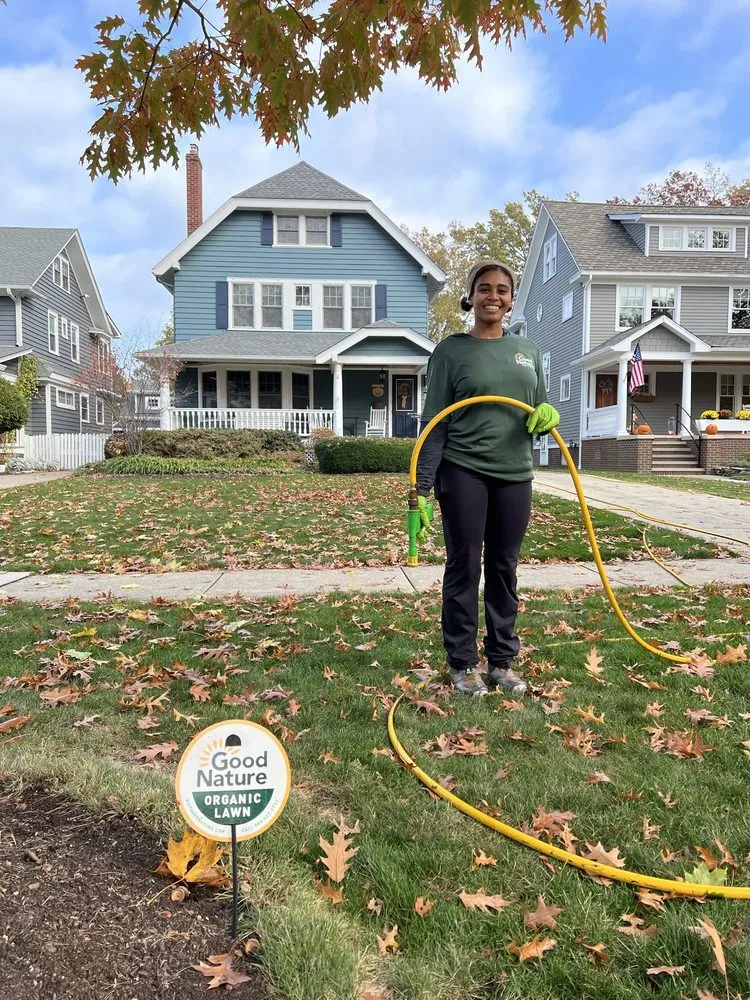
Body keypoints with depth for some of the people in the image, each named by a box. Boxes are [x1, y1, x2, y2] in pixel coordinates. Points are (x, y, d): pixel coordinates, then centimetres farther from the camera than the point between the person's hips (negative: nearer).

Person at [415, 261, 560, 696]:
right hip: (463, 473, -4)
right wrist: (422, 487, -13)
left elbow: (541, 412, 19)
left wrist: (549, 415, -6)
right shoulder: (451, 350, -1)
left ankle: (502, 660, 23)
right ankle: (462, 663, 15)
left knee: (505, 570, 10)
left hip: (515, 475, 4)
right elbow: (435, 423, -5)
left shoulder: (528, 349, 13)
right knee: (464, 568, 2)